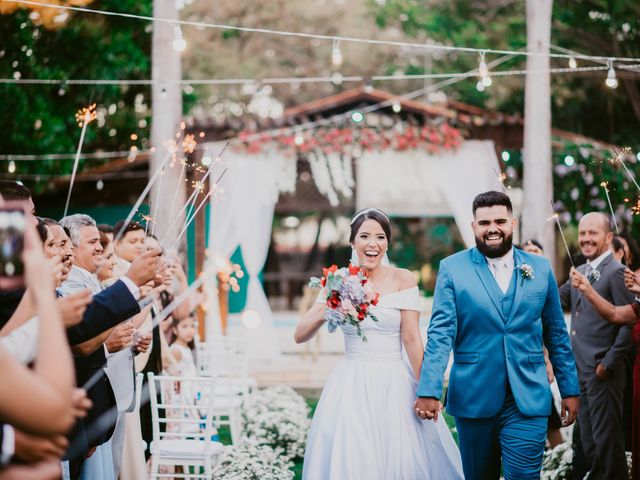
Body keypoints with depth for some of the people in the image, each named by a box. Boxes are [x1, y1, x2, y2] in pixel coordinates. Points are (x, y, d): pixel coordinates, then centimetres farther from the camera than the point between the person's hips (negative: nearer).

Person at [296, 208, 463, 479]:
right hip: (351, 386, 1)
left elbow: (412, 339, -4)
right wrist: (325, 314, -18)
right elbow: (300, 336, 0)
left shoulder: (403, 280, -1)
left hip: (395, 385, -1)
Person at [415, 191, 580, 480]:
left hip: (528, 401, 0)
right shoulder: (452, 268, -1)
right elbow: (440, 333, -7)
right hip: (473, 399, 0)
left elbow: (556, 334, 11)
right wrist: (429, 390, -16)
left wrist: (570, 389, 9)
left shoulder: (541, 268, 6)